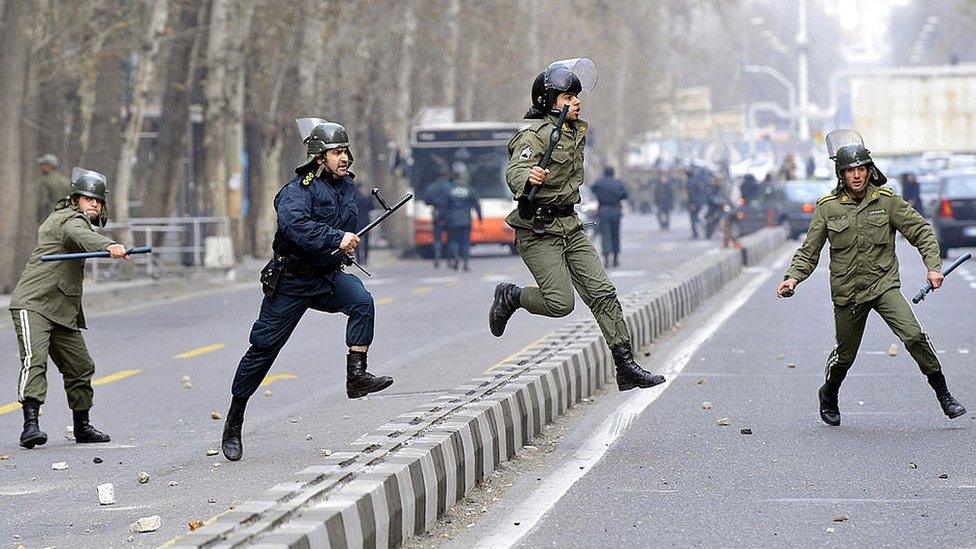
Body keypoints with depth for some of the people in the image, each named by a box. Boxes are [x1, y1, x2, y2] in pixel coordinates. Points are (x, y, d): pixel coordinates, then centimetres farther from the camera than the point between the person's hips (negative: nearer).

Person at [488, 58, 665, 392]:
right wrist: (528, 179, -49)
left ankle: (626, 368, 0)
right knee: (560, 303, -16)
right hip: (538, 230, -8)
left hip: (570, 227, 8)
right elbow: (514, 171, -32)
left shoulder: (576, 131, 11)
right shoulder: (534, 134, -14)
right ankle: (511, 297, 13)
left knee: (603, 293, -1)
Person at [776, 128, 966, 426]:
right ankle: (829, 395, 43)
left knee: (913, 335, -20)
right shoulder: (828, 207, -2)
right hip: (847, 290, 1)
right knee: (845, 354, 12)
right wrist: (793, 277, -12)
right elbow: (809, 251, 5)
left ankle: (943, 393, -7)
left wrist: (933, 266, -11)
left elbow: (922, 231, 2)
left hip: (884, 284, -1)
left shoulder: (886, 201, -4)